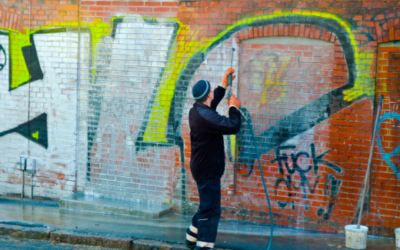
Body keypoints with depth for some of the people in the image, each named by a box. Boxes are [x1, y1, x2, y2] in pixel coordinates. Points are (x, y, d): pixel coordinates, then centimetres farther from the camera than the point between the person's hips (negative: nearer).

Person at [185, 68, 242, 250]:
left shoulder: (197, 110, 5)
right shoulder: (206, 116, -26)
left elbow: (212, 102, 27)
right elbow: (233, 127, -29)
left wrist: (224, 84, 24)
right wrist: (234, 108, -12)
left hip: (203, 167, 11)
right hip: (208, 170, -11)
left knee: (206, 207, 24)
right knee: (211, 210, -8)